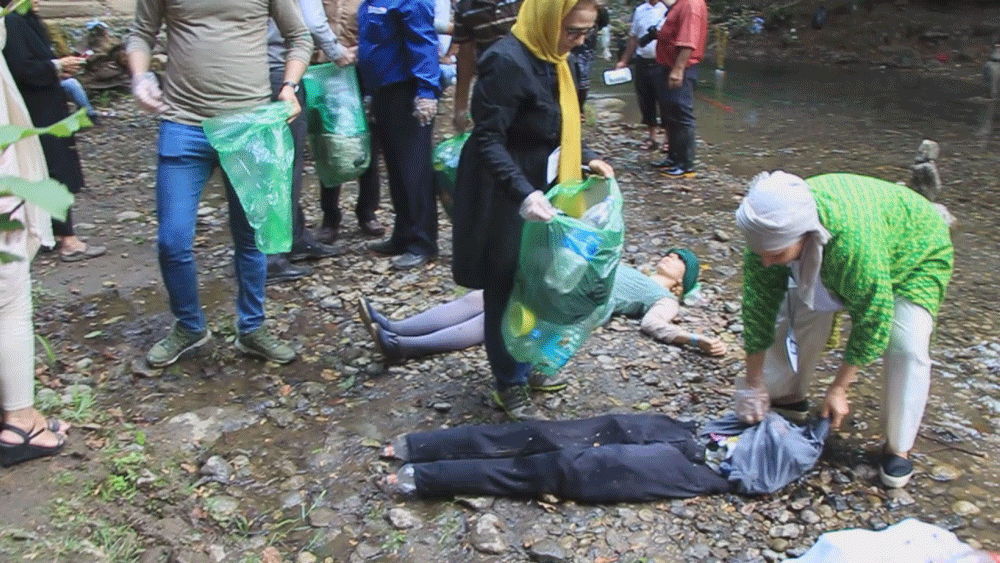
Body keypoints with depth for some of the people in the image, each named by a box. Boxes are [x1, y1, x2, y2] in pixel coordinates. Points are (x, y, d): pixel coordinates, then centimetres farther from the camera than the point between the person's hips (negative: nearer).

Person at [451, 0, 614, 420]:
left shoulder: (550, 58, 6)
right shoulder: (506, 61, -23)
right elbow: (488, 140, -26)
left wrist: (585, 159, 5)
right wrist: (522, 193, -37)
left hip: (539, 191, 9)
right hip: (504, 201, -9)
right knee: (507, 292, 5)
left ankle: (526, 365, 37)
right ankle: (509, 385, 22)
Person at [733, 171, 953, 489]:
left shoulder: (856, 239, -48)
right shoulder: (773, 231, -31)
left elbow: (872, 320, -35)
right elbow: (758, 307, -23)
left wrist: (838, 388, -26)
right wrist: (753, 385, -17)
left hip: (914, 256, -5)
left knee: (906, 346, -20)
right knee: (797, 316, -5)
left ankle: (898, 447, 0)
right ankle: (788, 398, 21)